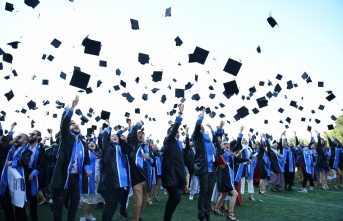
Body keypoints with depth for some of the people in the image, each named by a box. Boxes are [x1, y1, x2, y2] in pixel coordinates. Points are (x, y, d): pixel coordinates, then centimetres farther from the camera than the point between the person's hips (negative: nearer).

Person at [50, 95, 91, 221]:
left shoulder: (83, 144, 16)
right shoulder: (67, 138, 3)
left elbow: (86, 158, 21)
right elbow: (64, 122, -14)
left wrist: (87, 168, -1)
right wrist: (72, 106, -24)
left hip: (77, 177, 4)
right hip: (64, 176, -4)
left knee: (75, 201, 12)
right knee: (59, 202, 4)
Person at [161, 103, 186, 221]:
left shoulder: (175, 142, 15)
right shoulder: (169, 140, -9)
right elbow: (175, 127, -18)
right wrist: (180, 112, -23)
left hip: (174, 174, 9)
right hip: (170, 174, -9)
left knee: (173, 198, 11)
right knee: (176, 198, -13)